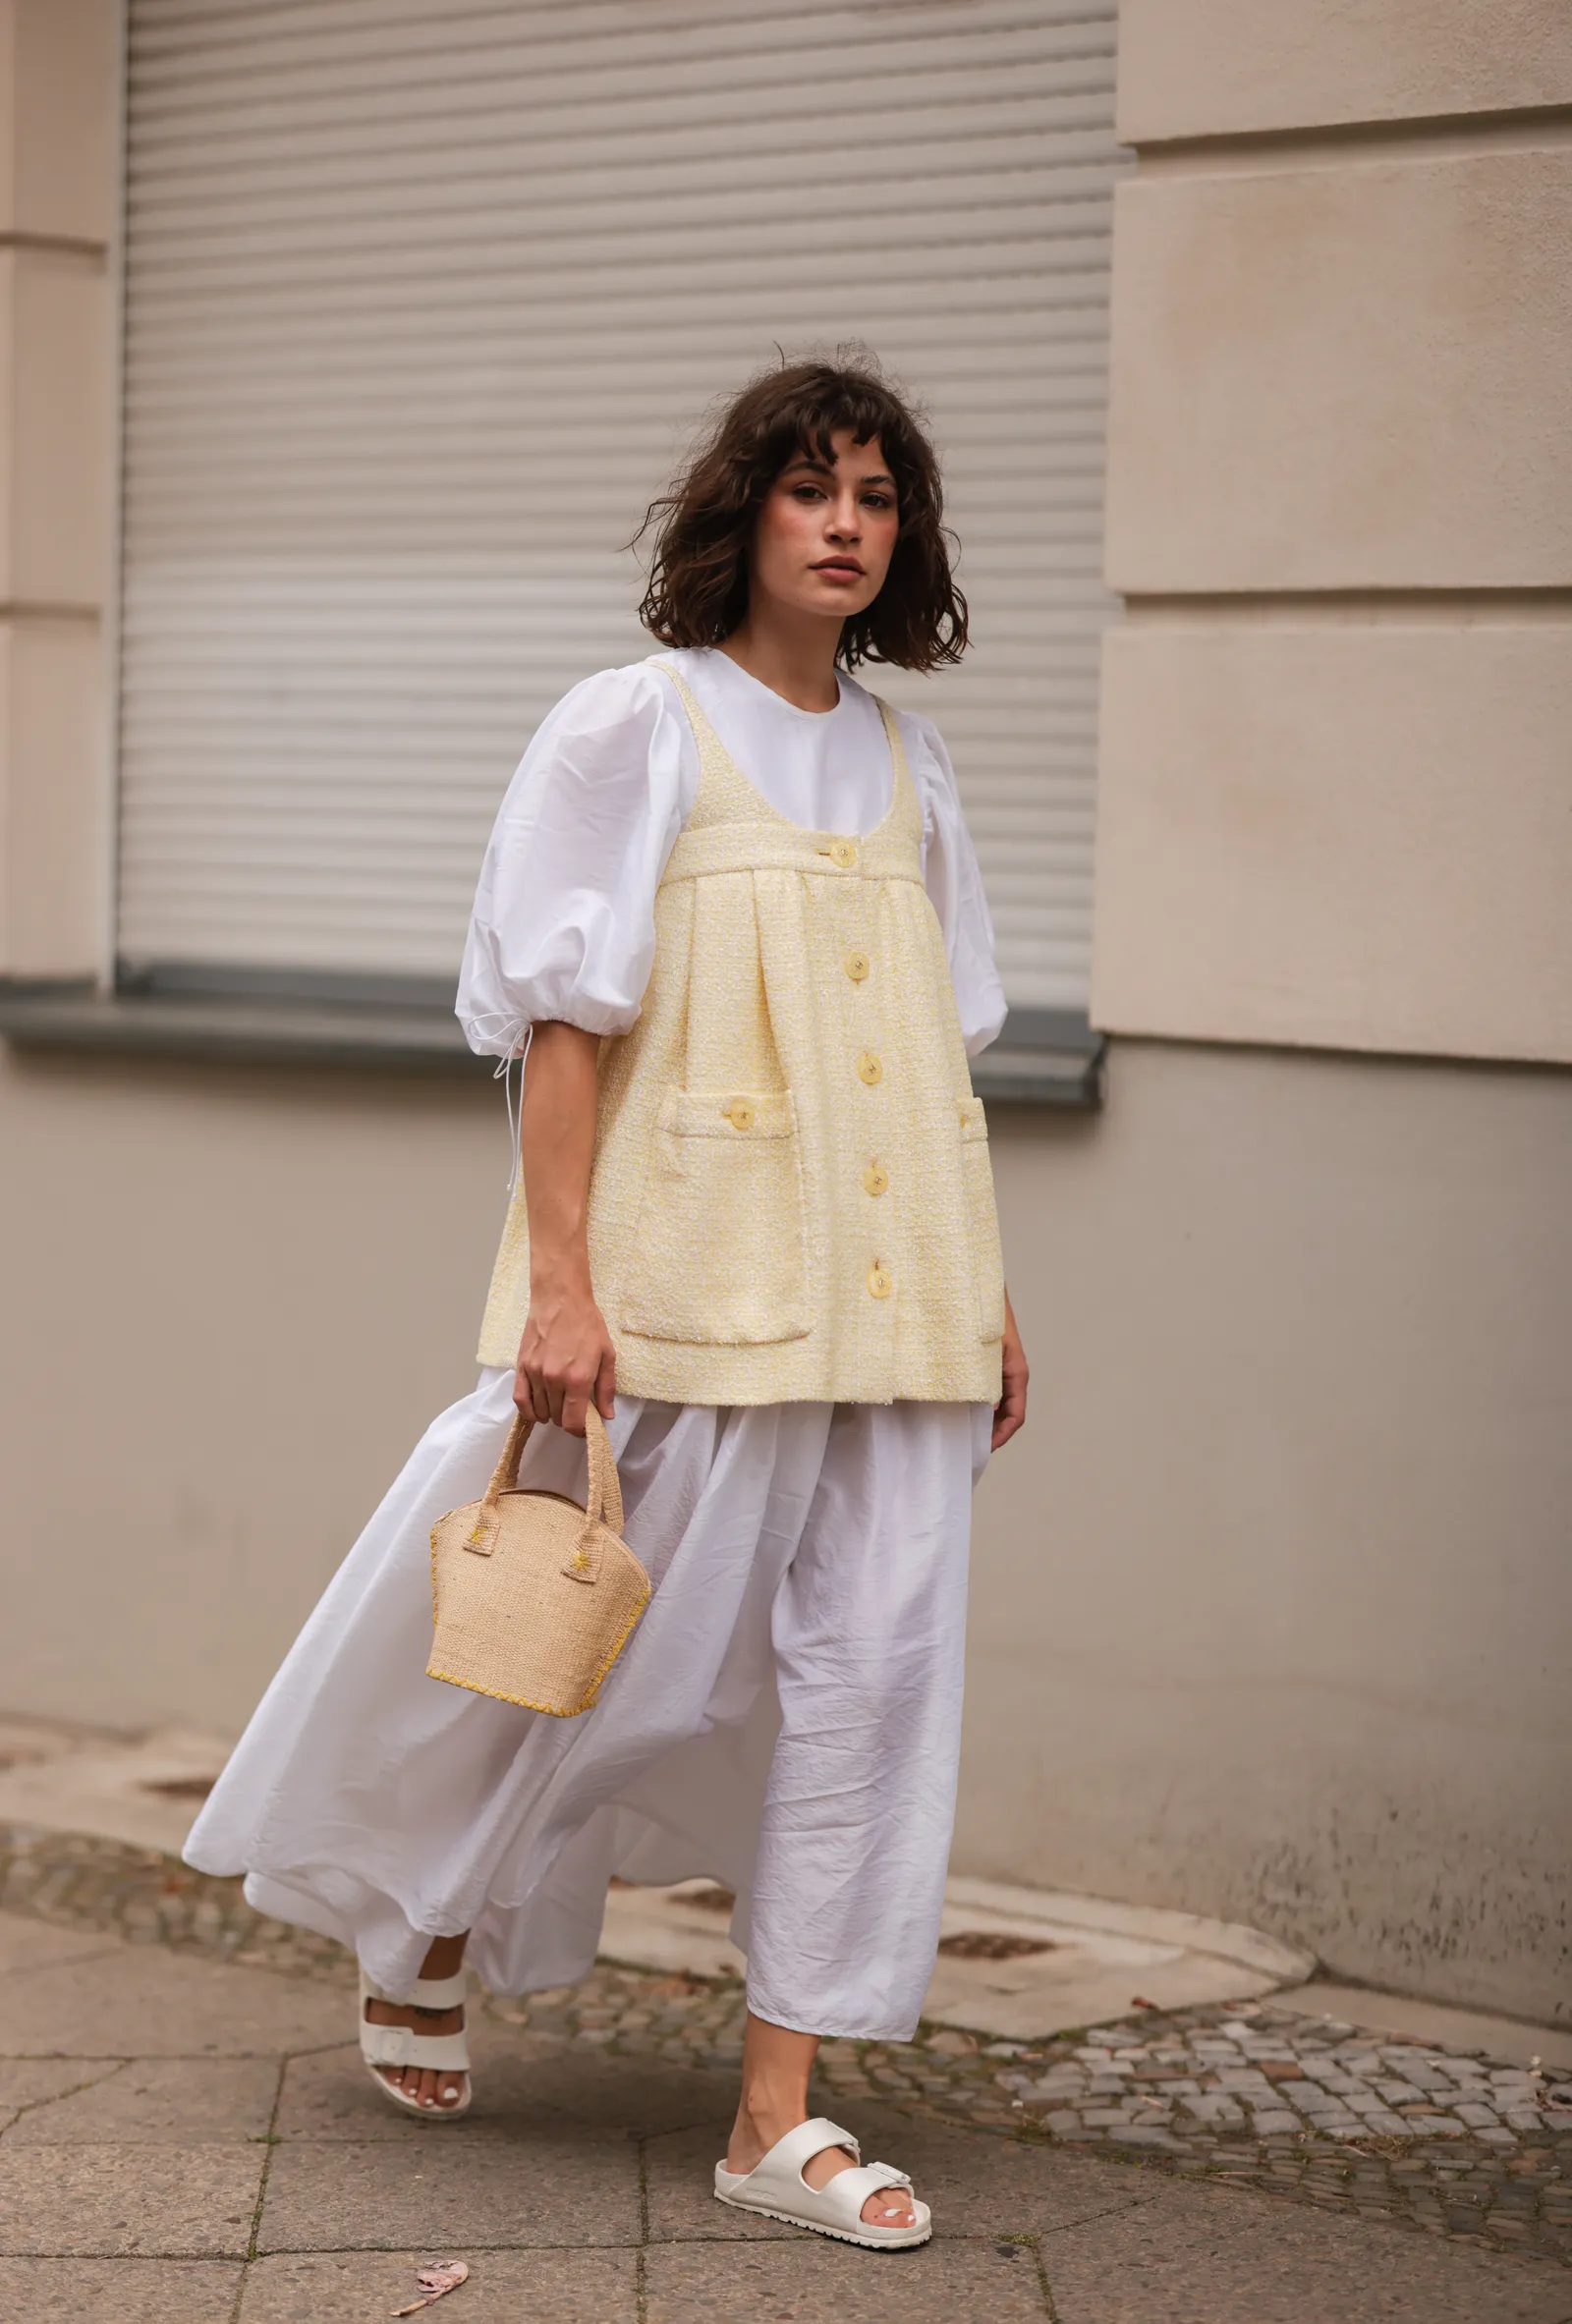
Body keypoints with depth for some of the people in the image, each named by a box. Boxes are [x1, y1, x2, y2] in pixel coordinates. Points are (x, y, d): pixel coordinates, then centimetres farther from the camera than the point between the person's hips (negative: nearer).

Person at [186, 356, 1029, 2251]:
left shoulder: (901, 765, 13)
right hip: (686, 1276, -5)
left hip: (882, 1286, 5)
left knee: (875, 1652, -1)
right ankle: (425, 1932, 31)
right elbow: (562, 1019, -8)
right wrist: (559, 1281, -15)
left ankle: (781, 2109, 5)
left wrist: (987, 1293, 13)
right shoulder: (637, 727, -4)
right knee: (619, 1641, 2)